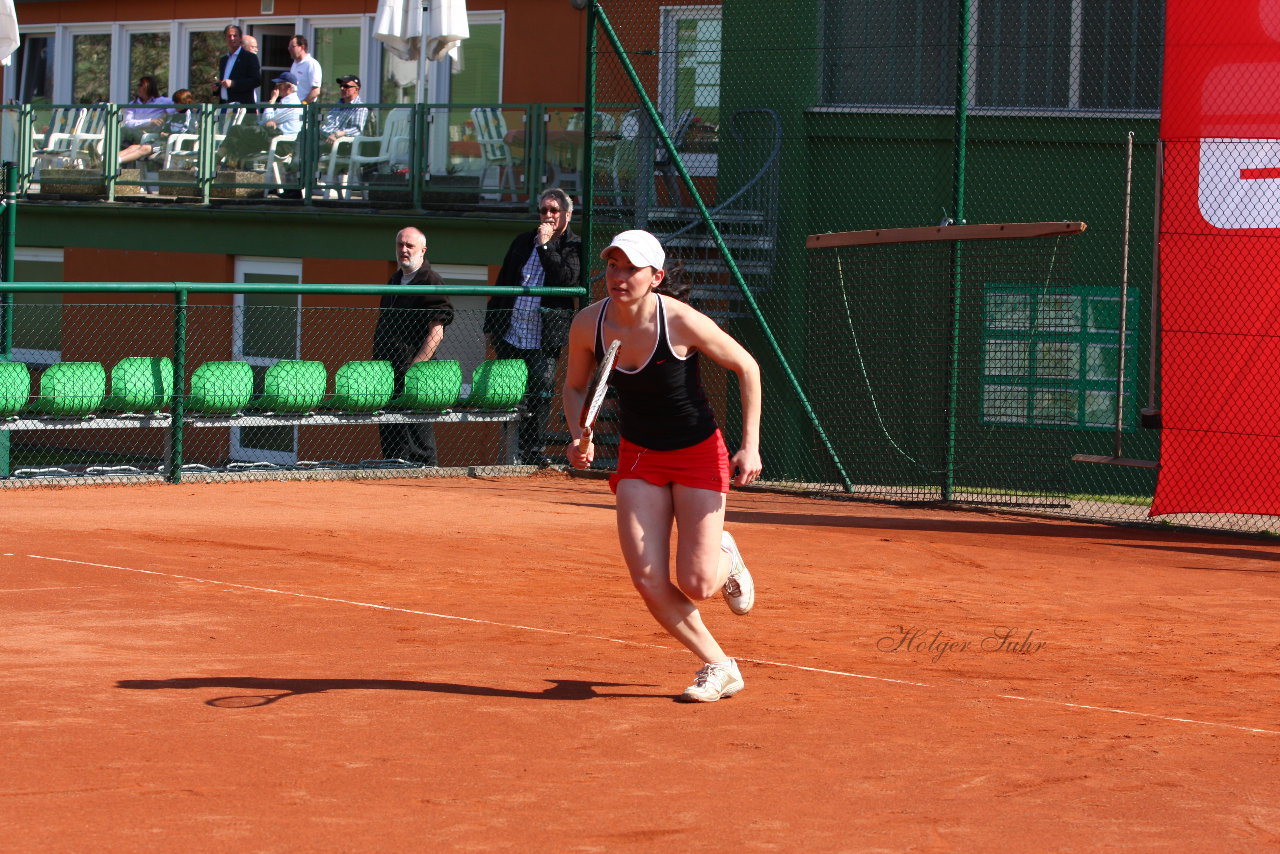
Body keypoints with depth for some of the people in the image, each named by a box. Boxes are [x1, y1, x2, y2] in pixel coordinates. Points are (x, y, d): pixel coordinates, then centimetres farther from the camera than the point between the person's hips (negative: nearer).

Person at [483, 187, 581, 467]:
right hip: (510, 336, 4)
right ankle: (514, 452, 15)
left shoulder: (574, 247, 1)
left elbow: (567, 278, -17)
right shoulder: (522, 242, 15)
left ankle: (535, 452, 2)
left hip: (544, 340, -4)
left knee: (540, 393, -6)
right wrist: (490, 325, 15)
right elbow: (501, 284, 18)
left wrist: (545, 245, -14)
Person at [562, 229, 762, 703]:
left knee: (697, 585, -9)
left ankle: (725, 558, 29)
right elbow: (575, 387, 7)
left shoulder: (682, 322, -24)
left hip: (698, 453, -3)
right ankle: (719, 667, 11)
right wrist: (580, 438, -12)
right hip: (639, 456, 4)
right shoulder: (588, 325, -13)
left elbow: (747, 368, -10)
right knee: (649, 581, -10)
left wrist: (750, 445, -13)